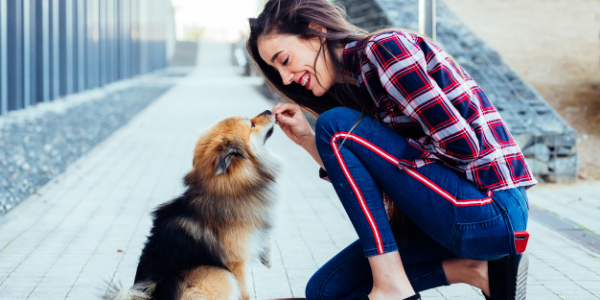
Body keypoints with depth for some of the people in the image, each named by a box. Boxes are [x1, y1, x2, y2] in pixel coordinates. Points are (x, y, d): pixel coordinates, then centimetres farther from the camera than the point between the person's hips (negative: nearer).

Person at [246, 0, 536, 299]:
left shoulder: (385, 47, -13)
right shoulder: (352, 82, 14)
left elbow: (460, 143, -19)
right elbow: (365, 187, 12)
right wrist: (307, 140, 3)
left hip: (492, 212, -10)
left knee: (337, 126, -13)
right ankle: (473, 270, 4)